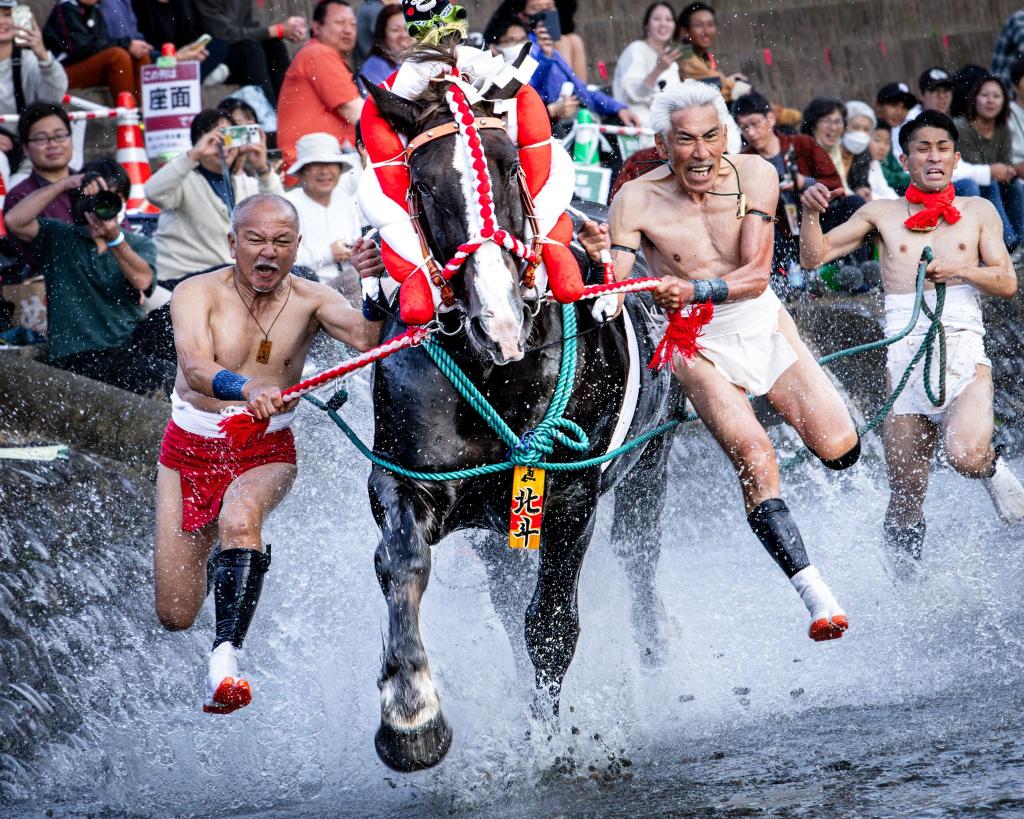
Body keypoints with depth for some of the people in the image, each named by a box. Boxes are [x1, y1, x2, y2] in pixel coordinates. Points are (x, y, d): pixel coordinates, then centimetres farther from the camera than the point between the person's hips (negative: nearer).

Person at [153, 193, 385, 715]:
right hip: (190, 451, 0)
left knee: (240, 518, -38)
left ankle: (226, 658, -41)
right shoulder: (198, 294, -14)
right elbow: (197, 368, -32)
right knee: (175, 617, 3)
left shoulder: (309, 300, -8)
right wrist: (248, 390, -52)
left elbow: (366, 339, -27)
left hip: (267, 453, 0)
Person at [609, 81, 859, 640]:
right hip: (699, 344, -2)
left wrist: (696, 290, -32)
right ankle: (815, 595, -23)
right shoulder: (636, 202, -15)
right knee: (754, 459, -24)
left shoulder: (755, 176, -11)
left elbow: (756, 275, -15)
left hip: (764, 323, 2)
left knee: (838, 450, -10)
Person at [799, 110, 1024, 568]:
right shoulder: (883, 214, 16)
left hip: (962, 346, -1)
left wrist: (960, 269, -7)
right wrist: (811, 213, -7)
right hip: (905, 353, 1)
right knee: (906, 496, 0)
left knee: (964, 456, -29)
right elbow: (814, 257, 12)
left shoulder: (977, 212, 16)